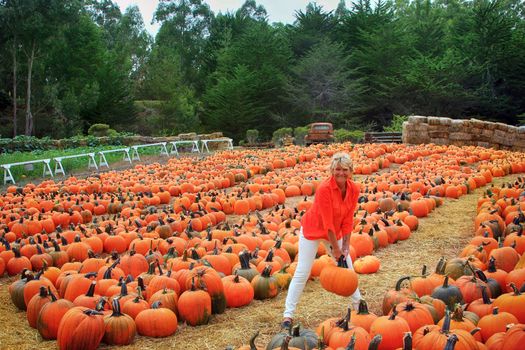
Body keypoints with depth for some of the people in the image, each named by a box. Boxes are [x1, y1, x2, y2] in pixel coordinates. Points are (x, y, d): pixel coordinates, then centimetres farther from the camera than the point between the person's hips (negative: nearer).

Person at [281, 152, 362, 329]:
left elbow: (348, 219, -7)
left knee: (347, 267, 15)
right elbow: (327, 222, -26)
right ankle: (288, 314, 2)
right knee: (302, 272, -6)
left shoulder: (354, 189, -13)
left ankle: (358, 303, 35)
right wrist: (335, 248, -20)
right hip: (313, 229, -6)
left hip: (335, 231, 6)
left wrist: (345, 245, -10)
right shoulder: (324, 188, -30)